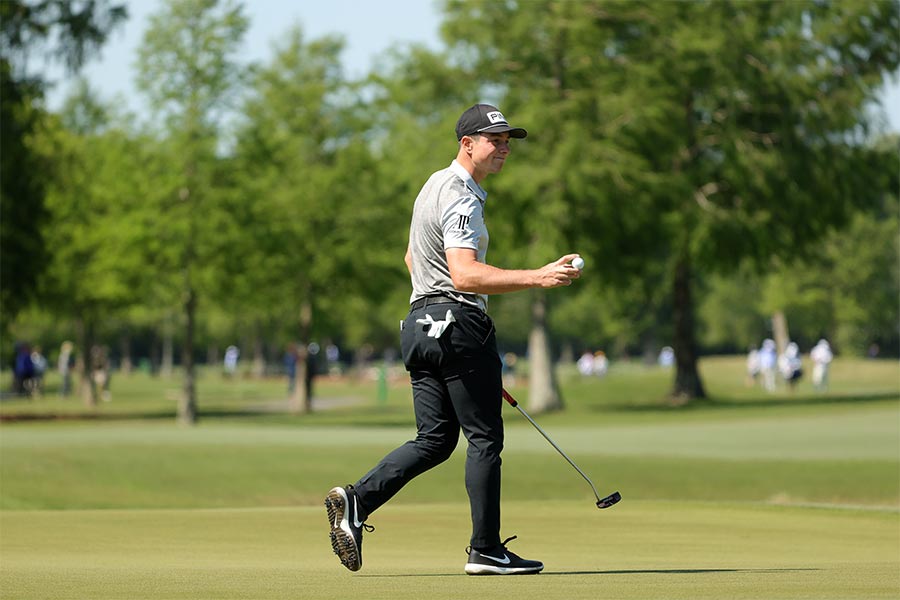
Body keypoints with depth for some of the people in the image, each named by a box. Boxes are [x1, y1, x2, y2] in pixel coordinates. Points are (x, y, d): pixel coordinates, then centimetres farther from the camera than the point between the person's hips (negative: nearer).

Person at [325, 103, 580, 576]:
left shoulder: (436, 185, 18)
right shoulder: (461, 198, -15)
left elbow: (412, 259, 28)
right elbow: (465, 275, -27)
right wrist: (538, 277, -31)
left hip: (420, 324, 10)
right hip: (458, 325, -10)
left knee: (434, 440, 9)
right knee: (485, 438, -2)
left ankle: (356, 502, -6)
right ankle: (486, 550, 1)